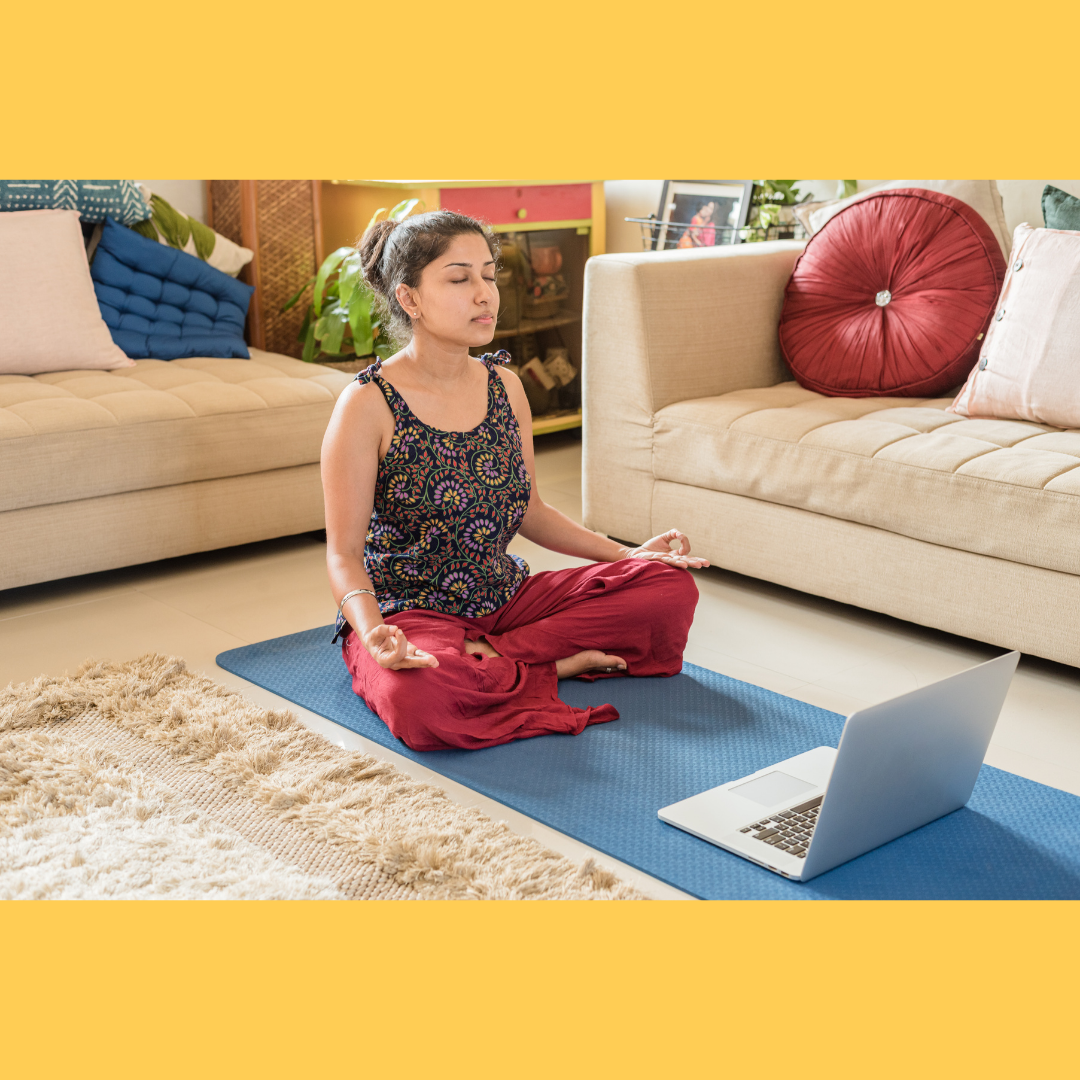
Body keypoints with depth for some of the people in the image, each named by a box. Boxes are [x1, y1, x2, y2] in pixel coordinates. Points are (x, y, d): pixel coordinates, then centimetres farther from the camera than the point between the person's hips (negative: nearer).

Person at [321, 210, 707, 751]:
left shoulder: (505, 385, 5)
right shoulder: (368, 405, -14)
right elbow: (344, 554, -13)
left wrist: (629, 554, 6)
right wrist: (373, 633, -33)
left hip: (506, 599, 6)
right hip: (409, 612, -6)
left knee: (670, 586, -7)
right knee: (416, 699, -41)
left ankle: (490, 656, -12)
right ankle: (552, 666, -14)